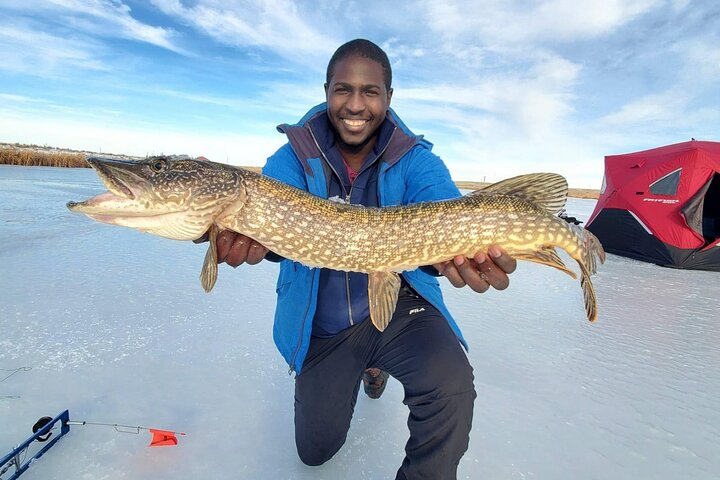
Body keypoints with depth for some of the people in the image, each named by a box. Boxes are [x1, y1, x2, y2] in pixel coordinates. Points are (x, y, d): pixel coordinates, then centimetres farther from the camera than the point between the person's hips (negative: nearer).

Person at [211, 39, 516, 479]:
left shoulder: (415, 160, -11)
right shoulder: (294, 158, -9)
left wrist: (452, 253, -54)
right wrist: (251, 238, -52)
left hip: (398, 304, -1)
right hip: (322, 324, 2)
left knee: (451, 385, -31)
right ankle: (371, 365, 44)